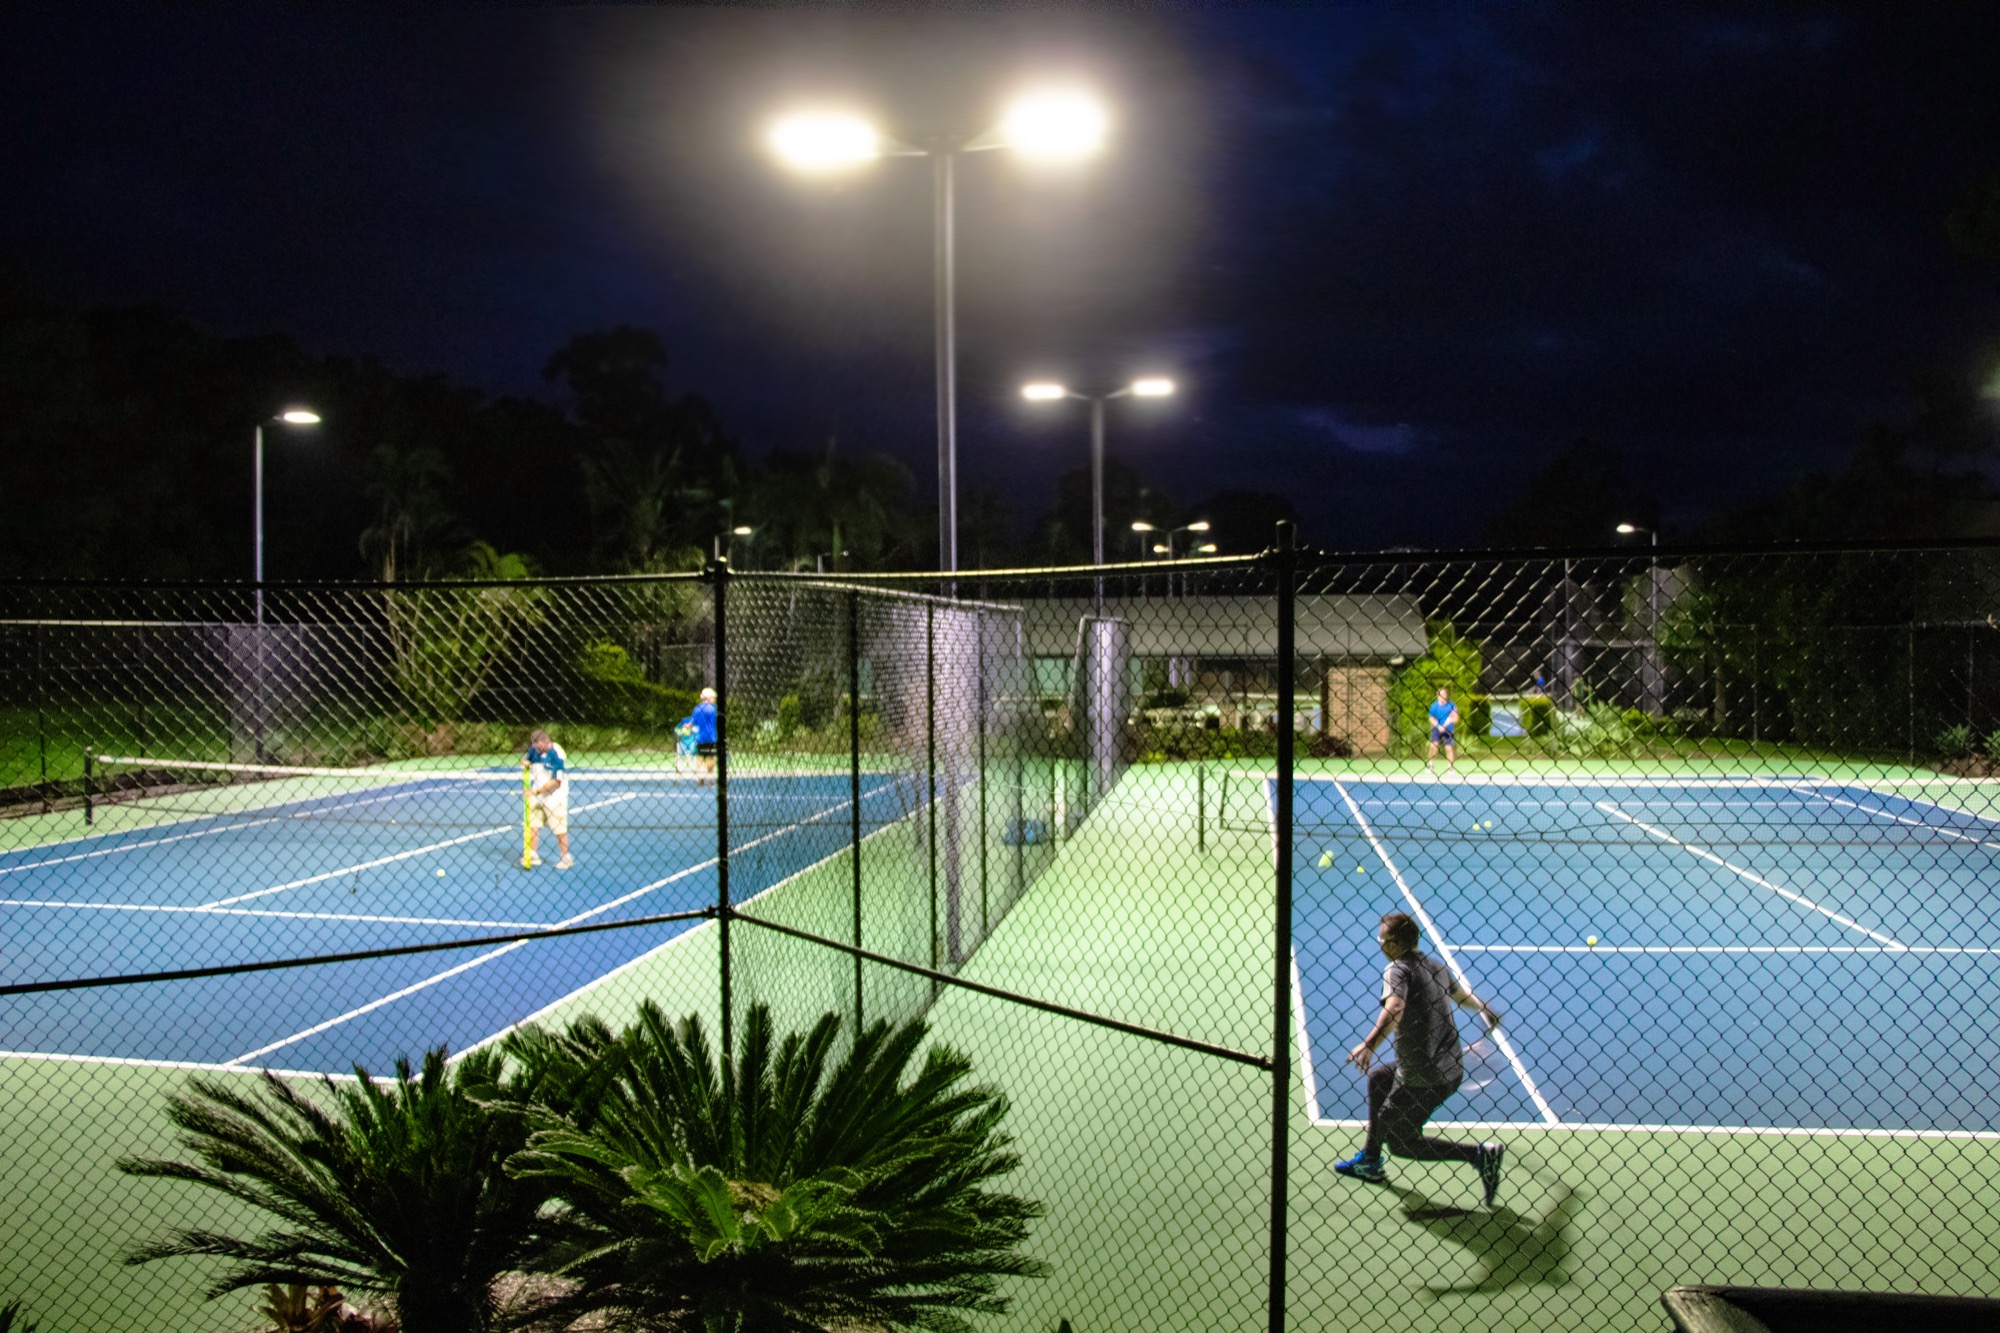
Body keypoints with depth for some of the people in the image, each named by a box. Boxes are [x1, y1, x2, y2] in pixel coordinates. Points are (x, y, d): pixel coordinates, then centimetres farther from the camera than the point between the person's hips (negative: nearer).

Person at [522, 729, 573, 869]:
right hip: (536, 795, 6)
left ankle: (567, 858, 14)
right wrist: (525, 762, -6)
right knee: (532, 825, 5)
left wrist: (537, 791, -24)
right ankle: (533, 856, 15)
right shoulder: (534, 750, -2)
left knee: (559, 829, 1)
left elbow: (556, 781, -21)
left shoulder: (557, 755, -21)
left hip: (554, 797, -6)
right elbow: (526, 758, 19)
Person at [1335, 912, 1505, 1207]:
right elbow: (1461, 995, 27)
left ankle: (1480, 1155, -7)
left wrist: (1370, 1044, -46)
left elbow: (1395, 1009, -35)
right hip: (1451, 1068, 9)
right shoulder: (1436, 965, 8)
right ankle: (1369, 1161, 34)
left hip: (1422, 1078, -9)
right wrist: (1484, 1009, 47)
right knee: (1377, 1077, 28)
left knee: (1400, 1142, 8)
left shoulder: (1396, 970, -15)